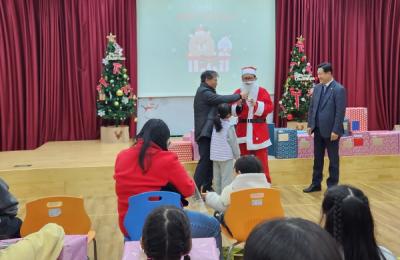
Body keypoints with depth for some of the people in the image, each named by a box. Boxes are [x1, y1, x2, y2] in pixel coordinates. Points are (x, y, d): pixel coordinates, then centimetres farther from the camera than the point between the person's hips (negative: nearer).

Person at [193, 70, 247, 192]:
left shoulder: (206, 92, 20)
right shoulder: (203, 92, -13)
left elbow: (218, 101, 17)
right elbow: (221, 99, -21)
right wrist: (239, 96, -12)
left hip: (208, 132, 10)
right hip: (204, 132, -10)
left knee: (210, 160, 11)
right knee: (205, 160, -11)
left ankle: (206, 186, 19)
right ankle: (196, 188, -8)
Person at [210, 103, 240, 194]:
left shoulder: (216, 123, 4)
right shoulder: (229, 126, -12)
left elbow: (214, 140, 9)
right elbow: (233, 142, -7)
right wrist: (237, 155, 4)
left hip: (215, 155, 6)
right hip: (226, 156, -6)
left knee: (217, 177, 13)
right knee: (226, 178, -1)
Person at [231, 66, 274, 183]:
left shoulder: (262, 91, 0)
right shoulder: (238, 92, 6)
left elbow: (269, 107, -9)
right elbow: (232, 111, 1)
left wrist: (257, 104, -23)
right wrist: (238, 105, -19)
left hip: (258, 130, -2)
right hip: (243, 129, 2)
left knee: (261, 158, 2)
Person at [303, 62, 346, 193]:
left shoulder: (339, 89, -12)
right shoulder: (317, 88, 8)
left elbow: (340, 112, -16)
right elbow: (311, 107, 12)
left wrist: (336, 130, -18)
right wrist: (310, 124, 5)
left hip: (331, 130, -6)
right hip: (318, 129, 6)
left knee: (333, 159, 7)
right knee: (317, 158, 13)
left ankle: (332, 186, 18)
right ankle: (316, 183, 24)